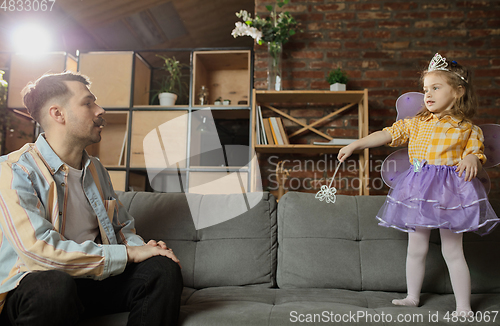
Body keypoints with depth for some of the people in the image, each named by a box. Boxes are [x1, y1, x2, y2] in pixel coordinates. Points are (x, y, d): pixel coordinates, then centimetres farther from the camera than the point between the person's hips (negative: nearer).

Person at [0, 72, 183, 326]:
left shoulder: (95, 169, 13)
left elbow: (123, 228, 20)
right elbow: (39, 250, -24)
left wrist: (142, 247, -5)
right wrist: (129, 254, -20)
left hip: (91, 280, 6)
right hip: (28, 289, -5)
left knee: (164, 268, -17)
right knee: (56, 286, -39)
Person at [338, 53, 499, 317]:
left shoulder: (467, 129, 0)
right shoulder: (415, 123, 9)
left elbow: (477, 155, 1)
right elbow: (386, 134, 6)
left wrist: (472, 159, -24)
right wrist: (354, 145, 1)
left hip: (449, 189, -4)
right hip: (418, 190, 4)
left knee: (452, 250, 0)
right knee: (416, 247, 12)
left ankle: (464, 308, 15)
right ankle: (412, 297, 28)